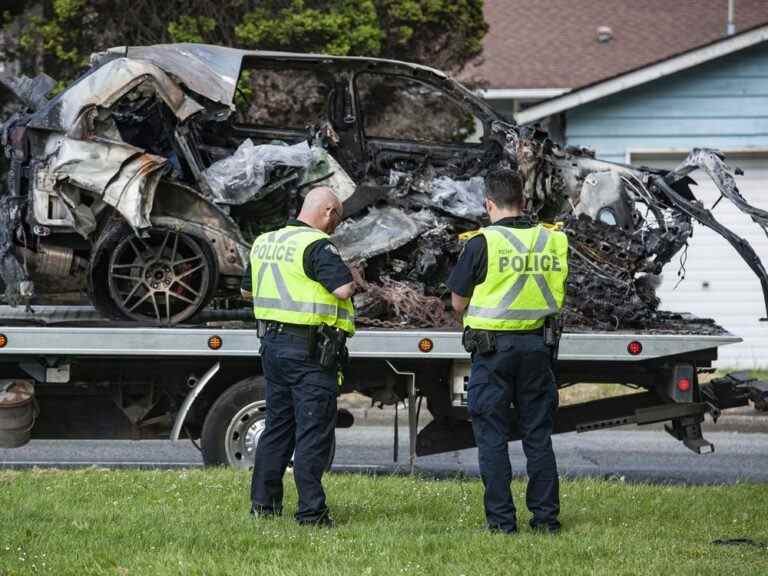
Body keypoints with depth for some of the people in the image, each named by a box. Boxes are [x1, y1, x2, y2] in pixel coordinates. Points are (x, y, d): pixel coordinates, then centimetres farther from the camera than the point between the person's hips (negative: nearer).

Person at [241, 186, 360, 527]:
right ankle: (310, 511, -7)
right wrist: (352, 277, -3)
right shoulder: (317, 246, -15)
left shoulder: (264, 242, 11)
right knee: (314, 431, -4)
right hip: (310, 350, -8)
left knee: (277, 424, 16)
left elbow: (247, 291, 23)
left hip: (273, 343, 8)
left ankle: (263, 502, 18)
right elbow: (344, 289, -25)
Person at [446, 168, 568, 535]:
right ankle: (545, 516, 11)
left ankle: (501, 519, 2)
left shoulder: (482, 243, -10)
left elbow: (458, 303, -2)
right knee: (538, 435, 11)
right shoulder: (552, 241, 2)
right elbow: (558, 296, 12)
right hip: (536, 345, 4)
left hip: (492, 346, -4)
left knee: (492, 436, 4)